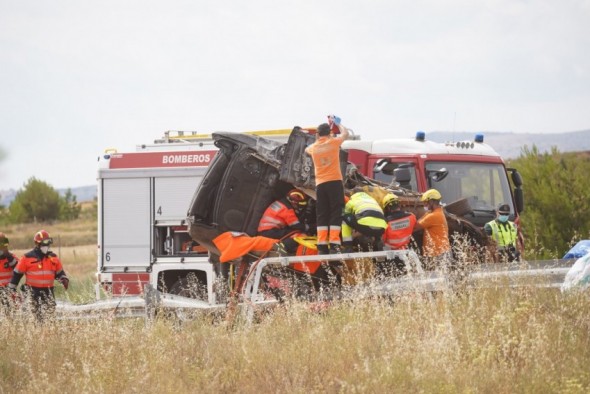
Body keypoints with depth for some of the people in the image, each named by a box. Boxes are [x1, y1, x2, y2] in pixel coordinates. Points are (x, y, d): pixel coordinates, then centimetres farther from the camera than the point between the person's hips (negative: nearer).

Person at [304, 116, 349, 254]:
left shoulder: (314, 147, 9)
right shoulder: (333, 142, 0)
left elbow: (307, 149, 36)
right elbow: (345, 133, 21)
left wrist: (317, 139, 40)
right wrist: (338, 123, 37)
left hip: (320, 184, 3)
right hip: (335, 181, -3)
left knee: (322, 215, 5)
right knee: (335, 213, -5)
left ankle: (322, 246, -2)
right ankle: (334, 244, -15)